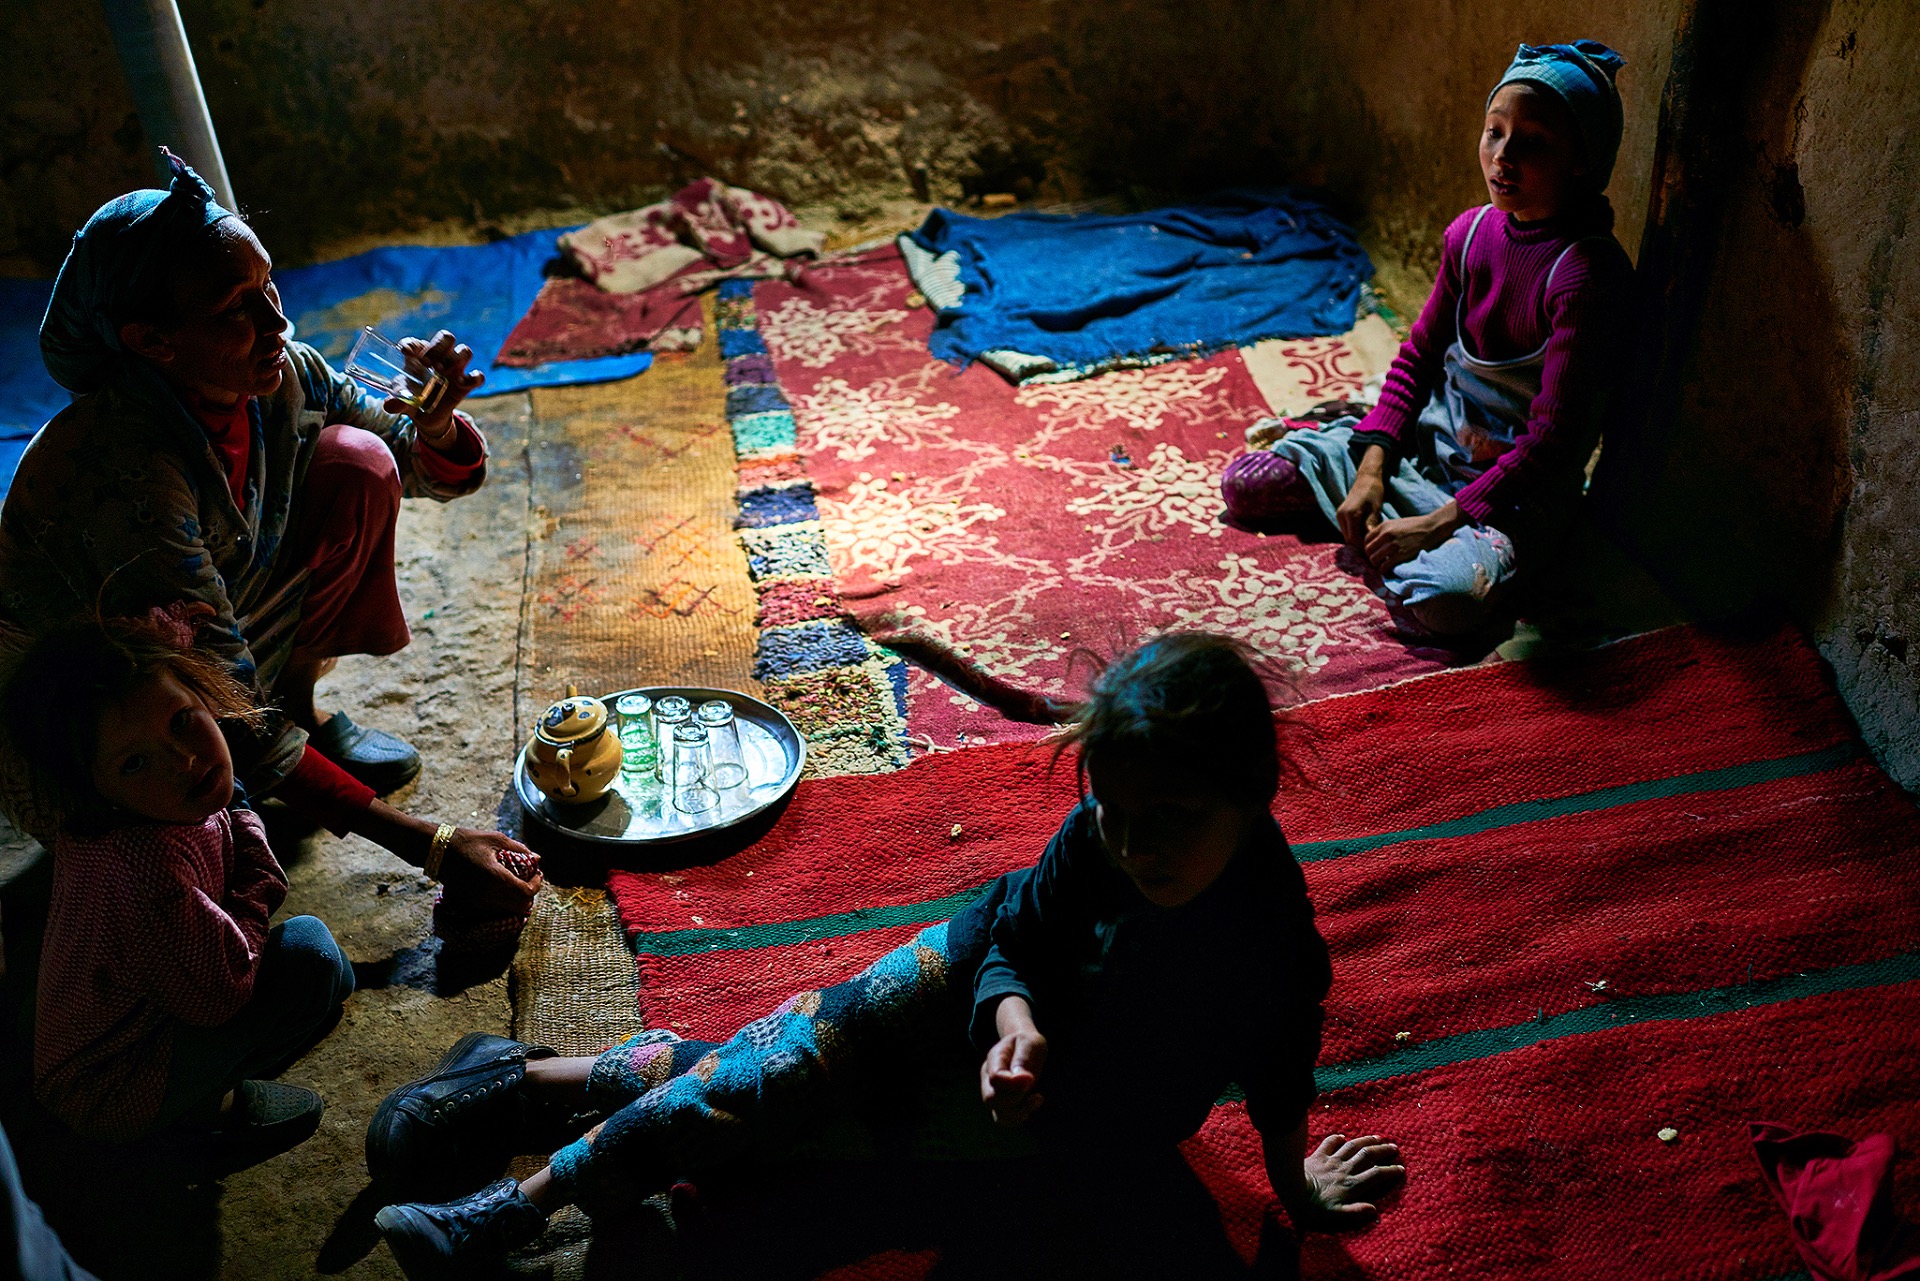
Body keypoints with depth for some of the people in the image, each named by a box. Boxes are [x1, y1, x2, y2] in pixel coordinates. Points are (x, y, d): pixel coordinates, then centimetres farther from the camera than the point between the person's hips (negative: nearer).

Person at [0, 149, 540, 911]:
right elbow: (238, 728, -34)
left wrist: (435, 423, -29)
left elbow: (446, 474, -3)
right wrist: (433, 846, -35)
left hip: (226, 650, 6)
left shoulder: (281, 374, -18)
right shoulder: (122, 475, -37)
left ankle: (297, 701, 2)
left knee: (359, 461, -14)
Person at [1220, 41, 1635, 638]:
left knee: (1447, 599, -36)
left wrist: (1437, 523, -26)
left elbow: (1552, 439, -24)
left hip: (1523, 482, -5)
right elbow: (1420, 353, 7)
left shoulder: (1589, 273, -22)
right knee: (1245, 483, -5)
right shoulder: (1471, 232, -1)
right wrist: (1371, 466, -7)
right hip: (1432, 437, 5)